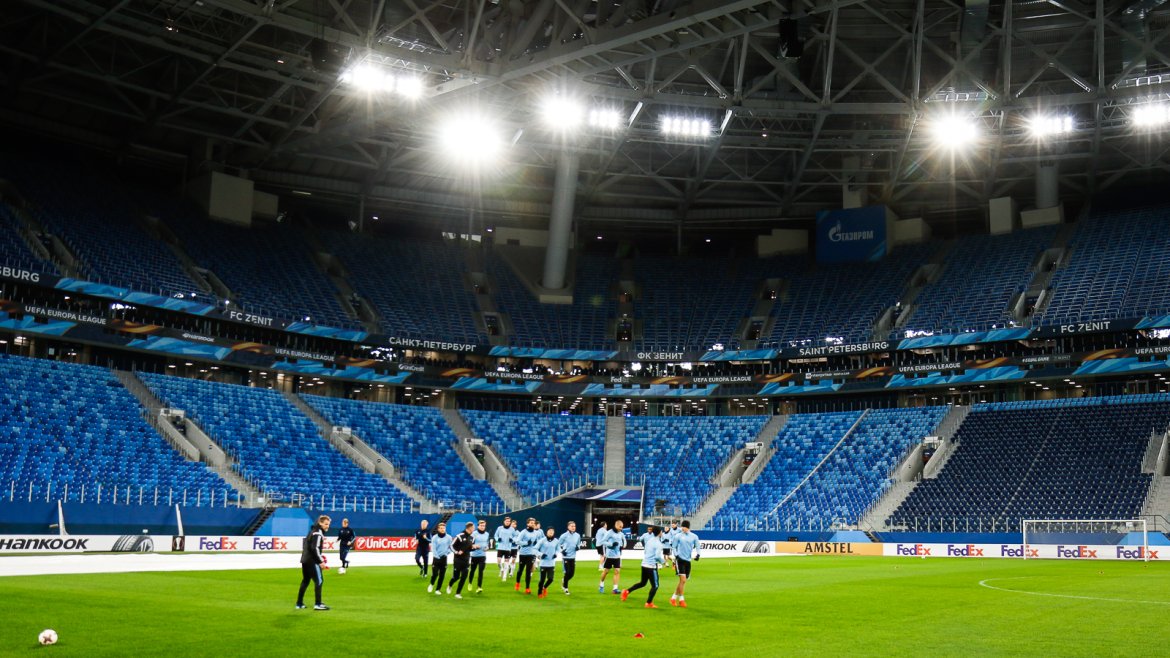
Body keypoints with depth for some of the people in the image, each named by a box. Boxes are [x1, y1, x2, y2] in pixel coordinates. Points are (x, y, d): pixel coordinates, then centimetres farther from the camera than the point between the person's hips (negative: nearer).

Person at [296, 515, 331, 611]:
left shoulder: (313, 531, 18)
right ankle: (318, 604, -9)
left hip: (305, 559, 10)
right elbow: (315, 548, -21)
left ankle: (299, 604, 22)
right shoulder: (318, 533, -14)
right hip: (312, 561, -10)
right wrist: (320, 561, -16)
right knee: (319, 580, -7)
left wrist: (320, 555, 16)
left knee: (305, 580, 17)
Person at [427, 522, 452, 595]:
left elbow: (451, 547, 5)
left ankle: (438, 589, 15)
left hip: (444, 558, 2)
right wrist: (438, 557, -15)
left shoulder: (448, 538, -1)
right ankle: (431, 584, 22)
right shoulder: (434, 537, -5)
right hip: (436, 558, -2)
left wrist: (446, 553, -9)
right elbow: (433, 549, -8)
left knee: (442, 575, 3)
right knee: (435, 574, -8)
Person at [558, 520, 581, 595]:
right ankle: (565, 587, 12)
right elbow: (558, 544, 1)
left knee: (572, 573, 2)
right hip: (566, 557, -4)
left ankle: (564, 581, 34)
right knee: (568, 572, -7)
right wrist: (562, 550, -12)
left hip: (573, 557, 4)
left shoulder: (577, 536, 5)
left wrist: (578, 547, -3)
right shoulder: (564, 535, -7)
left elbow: (578, 544, 18)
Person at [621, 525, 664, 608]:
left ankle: (627, 592, 15)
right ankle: (649, 603, 5)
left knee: (643, 583, 23)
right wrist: (663, 561, -2)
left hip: (644, 564, 8)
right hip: (652, 566, -8)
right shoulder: (658, 544, -14)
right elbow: (657, 556, -19)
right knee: (655, 586, 5)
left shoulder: (649, 539, 9)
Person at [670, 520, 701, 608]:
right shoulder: (678, 536, -1)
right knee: (683, 579, -16)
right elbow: (674, 547, 4)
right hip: (680, 560, -4)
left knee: (682, 581, 9)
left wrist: (697, 554, -8)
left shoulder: (694, 536, 3)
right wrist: (676, 555, -11)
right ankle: (681, 600, -8)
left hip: (688, 561, 4)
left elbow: (697, 546, 10)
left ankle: (674, 598, 24)